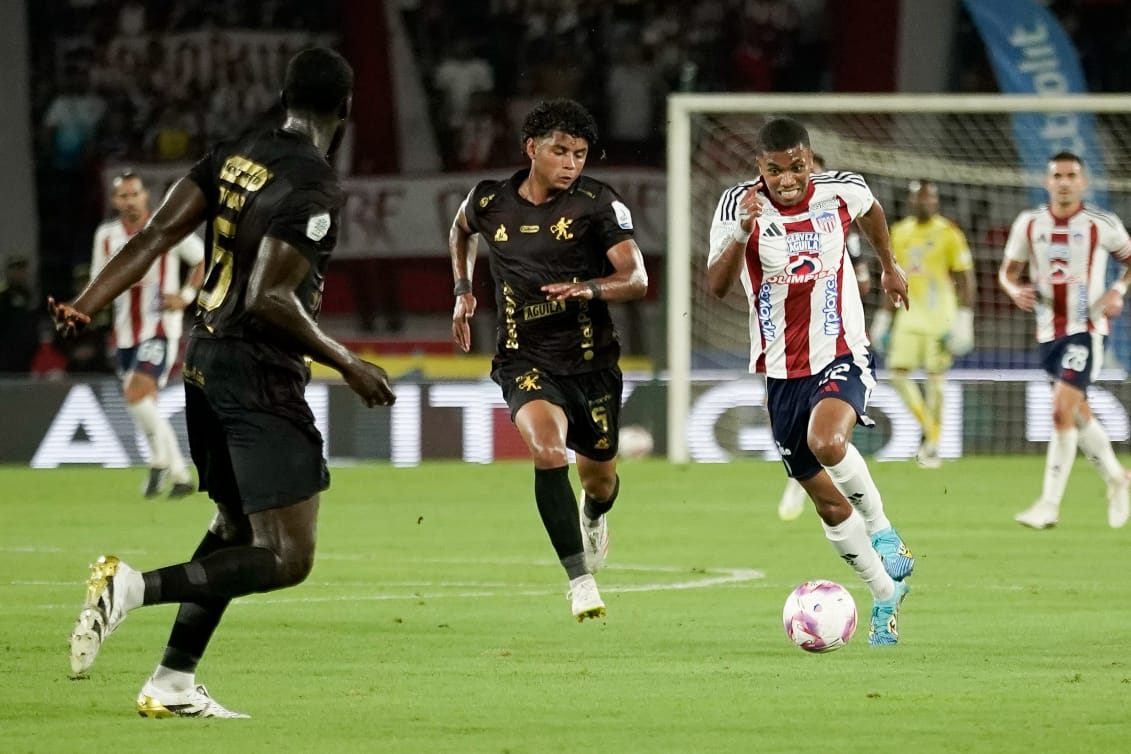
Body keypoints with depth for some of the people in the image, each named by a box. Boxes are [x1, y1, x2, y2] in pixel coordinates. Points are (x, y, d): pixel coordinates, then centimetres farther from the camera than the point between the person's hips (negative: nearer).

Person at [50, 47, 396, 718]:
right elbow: (271, 298, -23)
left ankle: (172, 684, 20)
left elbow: (156, 238, -1)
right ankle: (134, 587, -22)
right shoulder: (318, 188, -16)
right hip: (260, 376, -9)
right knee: (287, 557, -7)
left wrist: (85, 306, -5)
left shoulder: (235, 156, 8)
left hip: (206, 360, 9)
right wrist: (347, 365, -13)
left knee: (236, 526, 22)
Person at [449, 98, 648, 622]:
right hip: (525, 358, -1)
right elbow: (461, 230, 23)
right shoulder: (489, 203, -3)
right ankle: (581, 581, -26)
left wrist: (591, 288, -32)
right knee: (547, 447, -29)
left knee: (599, 477, 16)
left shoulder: (597, 203, -9)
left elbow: (636, 279, -13)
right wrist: (463, 290, 13)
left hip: (591, 359, 1)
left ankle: (594, 516, 58)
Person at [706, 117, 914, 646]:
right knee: (828, 502, 8)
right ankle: (886, 597, 26)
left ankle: (883, 532, -9)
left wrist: (889, 266, 30)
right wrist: (741, 233, -41)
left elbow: (870, 210, 18)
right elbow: (717, 285, -26)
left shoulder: (841, 191, -8)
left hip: (842, 354, -2)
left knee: (826, 441, -33)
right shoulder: (738, 205, -13)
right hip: (782, 372, 2)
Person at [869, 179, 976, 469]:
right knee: (897, 373, -6)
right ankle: (929, 427, 11)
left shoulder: (948, 233, -5)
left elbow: (964, 279, -5)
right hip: (909, 315, 5)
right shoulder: (899, 233, 11)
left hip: (939, 316, -5)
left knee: (935, 377, -2)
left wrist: (964, 318, -13)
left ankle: (933, 445, 6)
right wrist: (884, 317, 17)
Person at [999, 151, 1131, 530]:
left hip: (1086, 330, -5)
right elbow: (1008, 271, 11)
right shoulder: (1028, 224, 3)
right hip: (1049, 331, 5)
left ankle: (1049, 505, -16)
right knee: (1078, 414, 14)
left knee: (1063, 410, -18)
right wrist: (1015, 290, -11)